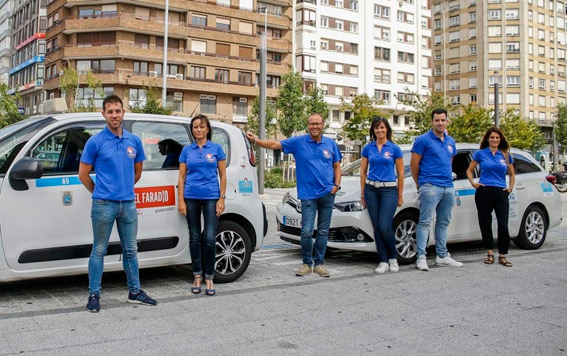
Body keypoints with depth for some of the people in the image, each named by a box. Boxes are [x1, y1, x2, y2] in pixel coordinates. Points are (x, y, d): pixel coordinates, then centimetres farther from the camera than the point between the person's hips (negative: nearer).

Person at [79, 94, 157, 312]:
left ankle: (135, 292, 23)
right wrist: (100, 193, 7)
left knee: (130, 250, 12)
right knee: (99, 250, 5)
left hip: (128, 204, 4)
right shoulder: (95, 142, -5)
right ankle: (94, 294, 15)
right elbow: (83, 174, 0)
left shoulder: (134, 141, 6)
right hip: (104, 205, -4)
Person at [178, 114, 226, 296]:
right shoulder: (187, 150, 8)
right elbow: (182, 176, 7)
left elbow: (222, 175, 5)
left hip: (211, 197, -2)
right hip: (191, 197, 2)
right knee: (194, 238, 7)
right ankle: (197, 275, 19)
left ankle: (209, 277, 5)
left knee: (210, 238, -8)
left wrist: (222, 198, -3)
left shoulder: (216, 148, 5)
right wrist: (181, 200, 0)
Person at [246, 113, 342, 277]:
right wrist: (255, 140, -17)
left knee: (323, 231, 8)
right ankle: (307, 263, 12)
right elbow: (275, 144, -5)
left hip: (327, 194, 2)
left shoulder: (331, 144, 8)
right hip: (308, 195, -2)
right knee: (306, 232, -6)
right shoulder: (298, 142, 0)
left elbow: (337, 166, 13)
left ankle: (319, 264, 19)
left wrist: (336, 185, 0)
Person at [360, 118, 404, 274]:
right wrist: (363, 194, 6)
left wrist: (400, 195, 0)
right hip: (371, 189, 3)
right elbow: (363, 172, 10)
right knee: (377, 227, 3)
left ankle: (393, 258, 12)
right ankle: (383, 261, 11)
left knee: (384, 227, -11)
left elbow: (400, 173, 3)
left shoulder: (394, 148, 1)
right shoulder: (368, 148, 8)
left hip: (389, 189, -3)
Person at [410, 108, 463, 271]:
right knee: (425, 222, -8)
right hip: (430, 187, -7)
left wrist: (447, 178, 17)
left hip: (448, 187, 7)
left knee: (443, 223, 13)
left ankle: (442, 256, 21)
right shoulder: (423, 140, -5)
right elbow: (414, 164, -4)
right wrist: (420, 185, 2)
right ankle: (421, 257, -7)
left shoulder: (450, 141, 14)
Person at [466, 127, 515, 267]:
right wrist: (473, 183, 1)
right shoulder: (480, 153, 6)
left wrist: (510, 187, 10)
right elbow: (469, 170, 14)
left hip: (501, 193, 1)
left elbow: (512, 174, 22)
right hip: (484, 192, -1)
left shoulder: (506, 155, 11)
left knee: (503, 225, -7)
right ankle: (490, 253, 17)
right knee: (485, 224, 5)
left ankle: (502, 256, 2)